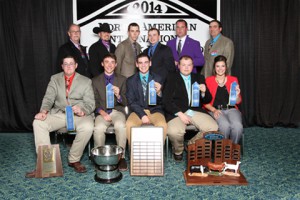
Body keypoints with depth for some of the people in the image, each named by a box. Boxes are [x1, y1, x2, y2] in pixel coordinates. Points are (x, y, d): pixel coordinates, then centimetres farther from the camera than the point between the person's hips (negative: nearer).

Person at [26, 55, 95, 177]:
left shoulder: (86, 81, 3)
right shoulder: (55, 79, 10)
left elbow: (90, 104, -4)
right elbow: (48, 98, 0)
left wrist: (82, 111, -28)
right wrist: (43, 111, -23)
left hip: (79, 115, -2)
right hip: (58, 114, 3)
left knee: (88, 127, -34)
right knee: (38, 122, -23)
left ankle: (74, 160, -12)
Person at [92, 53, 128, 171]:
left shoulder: (122, 79, 12)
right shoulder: (95, 81, 13)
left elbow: (125, 102, 7)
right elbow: (95, 102, 7)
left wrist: (118, 95, -15)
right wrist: (102, 112, -12)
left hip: (117, 111, 0)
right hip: (102, 112, 0)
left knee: (120, 126, -34)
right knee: (98, 128, -32)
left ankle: (121, 156, -19)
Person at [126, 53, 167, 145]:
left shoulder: (158, 79, 6)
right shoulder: (130, 80, 6)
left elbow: (161, 102, 3)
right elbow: (131, 102, 1)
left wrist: (159, 93, -21)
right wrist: (142, 115, -14)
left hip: (154, 111, 0)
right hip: (138, 111, 0)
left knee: (162, 125, -30)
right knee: (129, 125, -30)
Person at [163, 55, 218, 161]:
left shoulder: (199, 78, 17)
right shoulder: (171, 79, 6)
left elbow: (207, 101, 15)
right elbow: (166, 101, -4)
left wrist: (204, 92, -9)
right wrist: (180, 114, -16)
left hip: (196, 111, 4)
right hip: (177, 112, -3)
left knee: (214, 128, -20)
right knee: (173, 132, -32)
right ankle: (178, 151, 3)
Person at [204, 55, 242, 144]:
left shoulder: (233, 79, 15)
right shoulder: (208, 80, 10)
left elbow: (238, 102, 15)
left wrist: (237, 94, -7)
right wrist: (214, 110, -12)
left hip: (231, 109, 2)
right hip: (215, 110, -2)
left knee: (238, 126, -30)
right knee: (224, 125, -33)